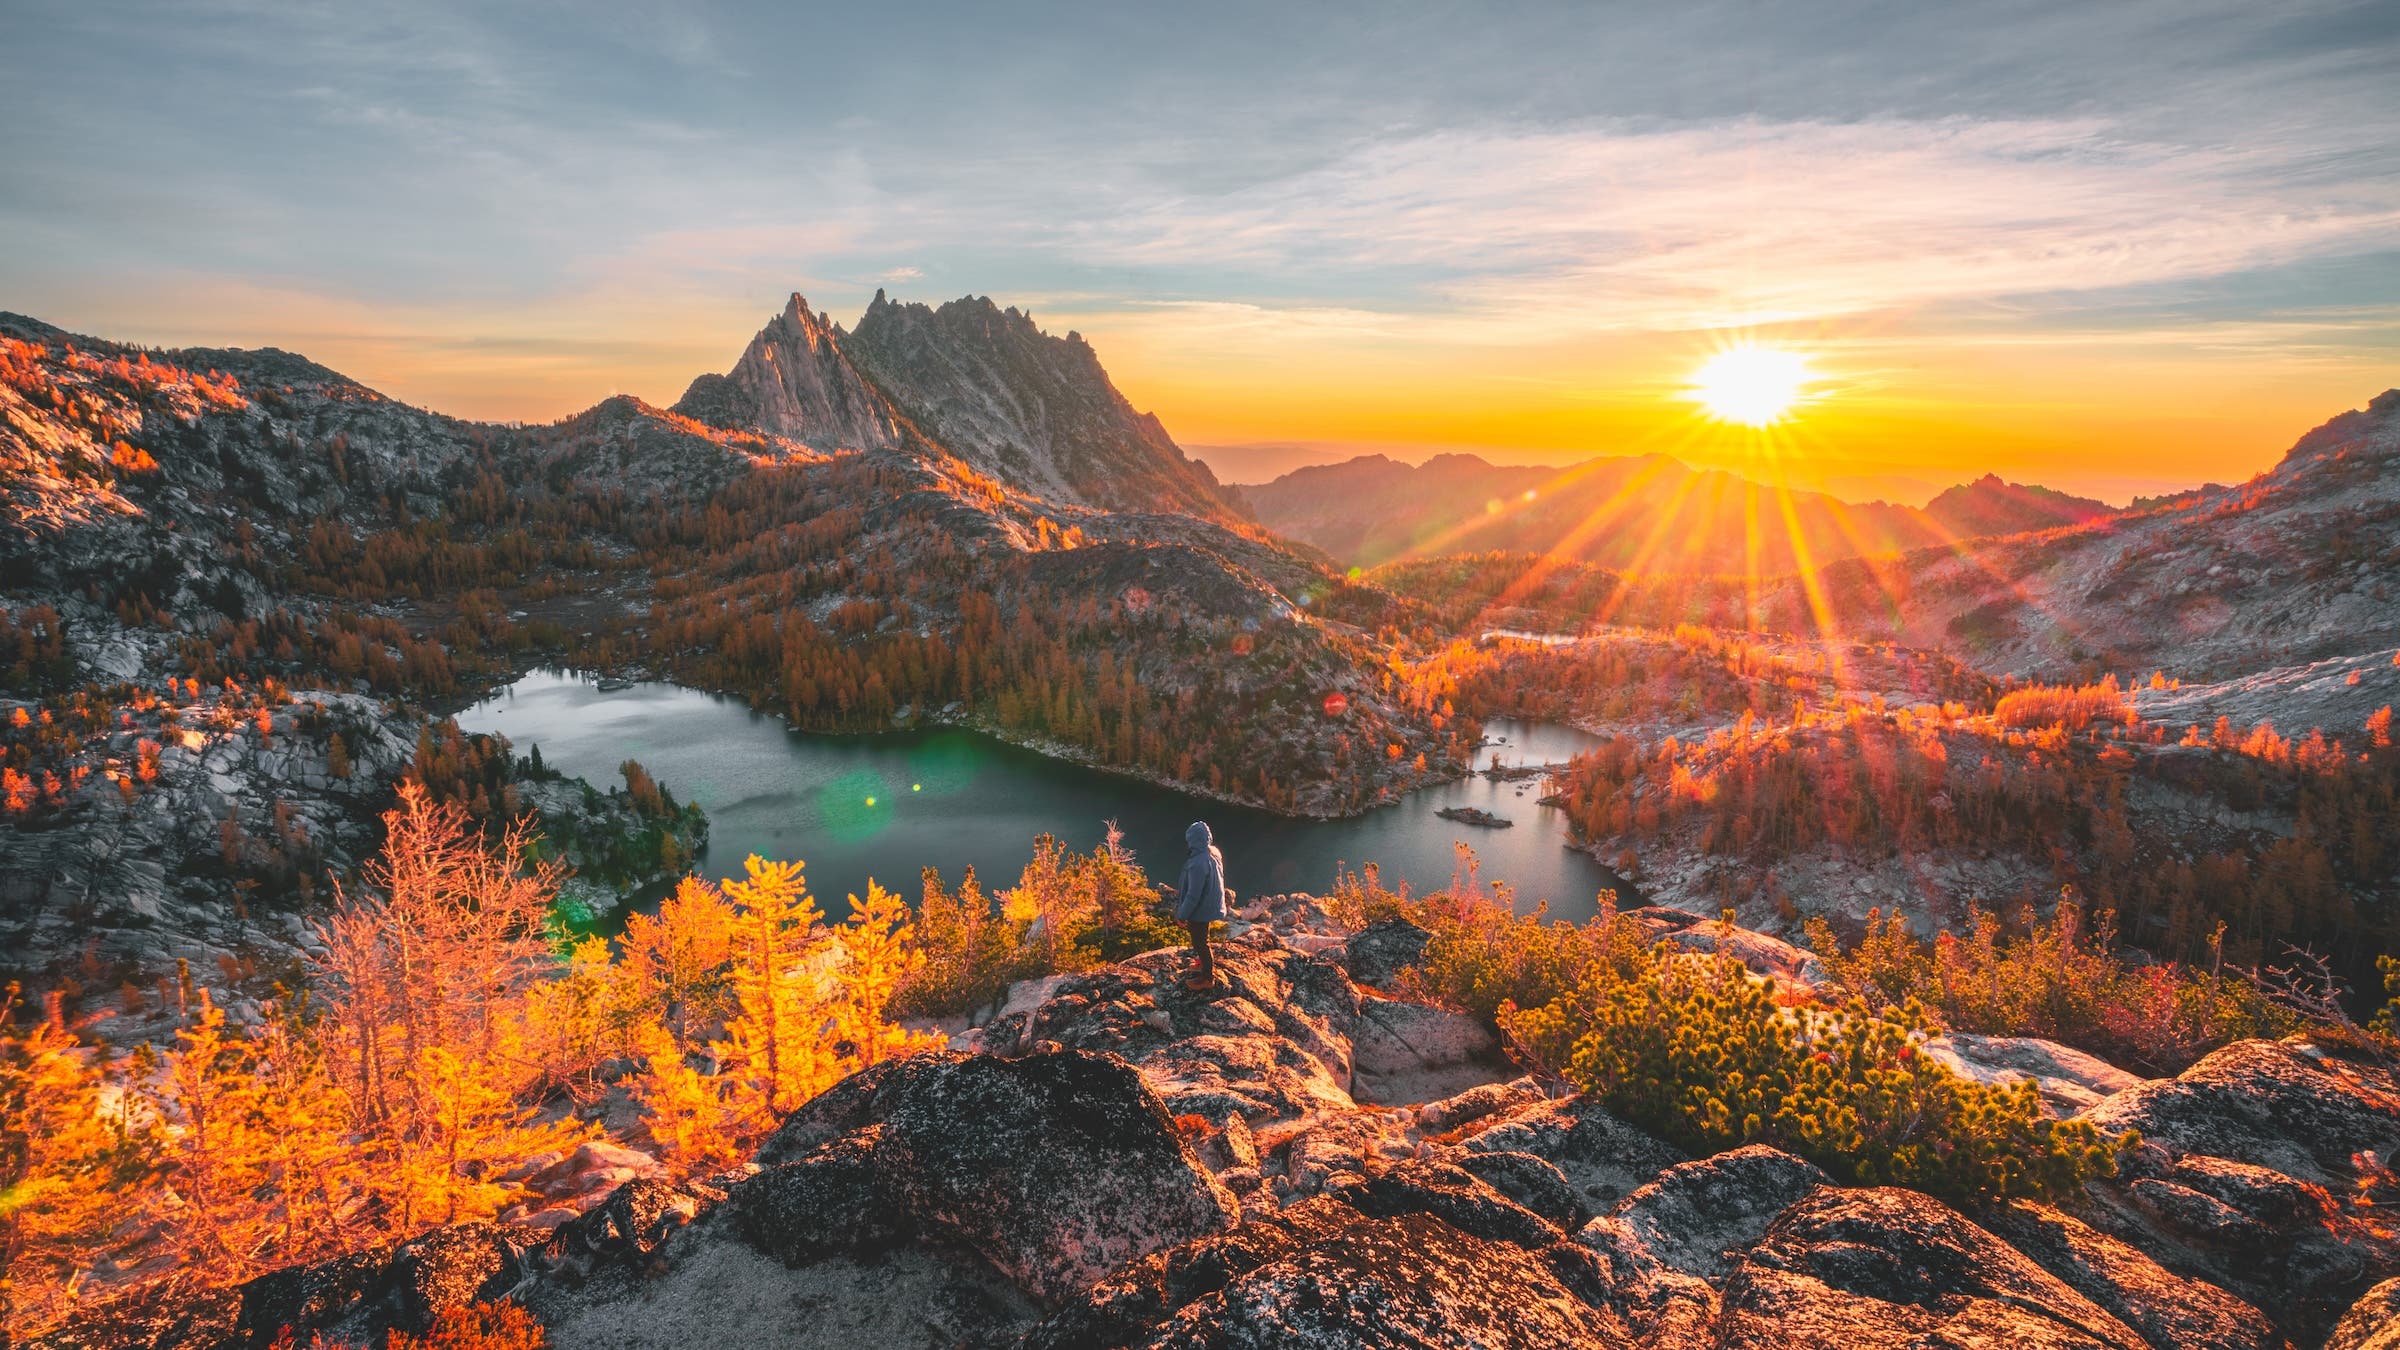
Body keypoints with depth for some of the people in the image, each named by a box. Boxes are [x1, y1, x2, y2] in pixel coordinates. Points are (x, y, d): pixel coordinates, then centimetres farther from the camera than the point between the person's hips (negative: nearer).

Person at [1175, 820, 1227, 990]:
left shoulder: (1198, 863, -34)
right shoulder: (1214, 853, -7)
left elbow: (1193, 894, -29)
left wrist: (1182, 915, -16)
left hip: (1200, 910, -8)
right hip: (1211, 904, 8)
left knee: (1200, 942, 11)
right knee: (1202, 939, 30)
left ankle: (1207, 978, 28)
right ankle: (1207, 963, 51)